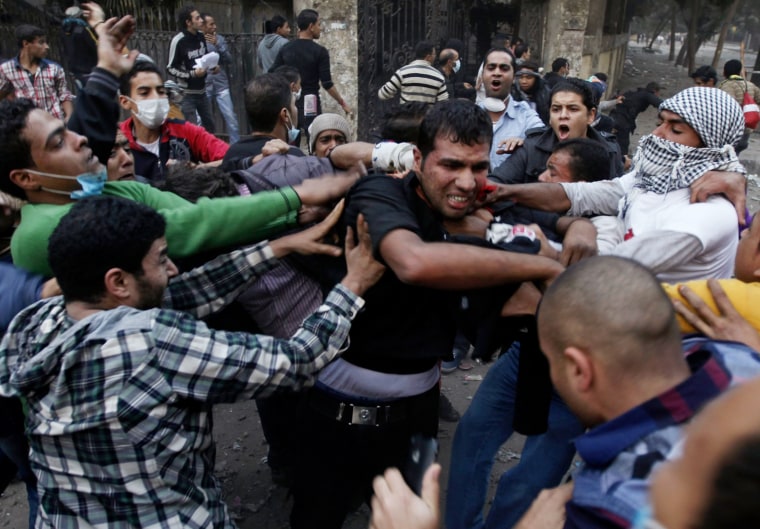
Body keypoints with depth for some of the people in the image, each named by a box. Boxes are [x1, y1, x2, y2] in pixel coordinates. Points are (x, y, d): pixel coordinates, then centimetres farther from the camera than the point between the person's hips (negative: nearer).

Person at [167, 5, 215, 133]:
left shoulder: (200, 36, 3)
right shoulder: (178, 41, -16)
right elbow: (171, 69, -13)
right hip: (187, 94, -7)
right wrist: (192, 74, -24)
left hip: (201, 91, 7)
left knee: (209, 124, 14)